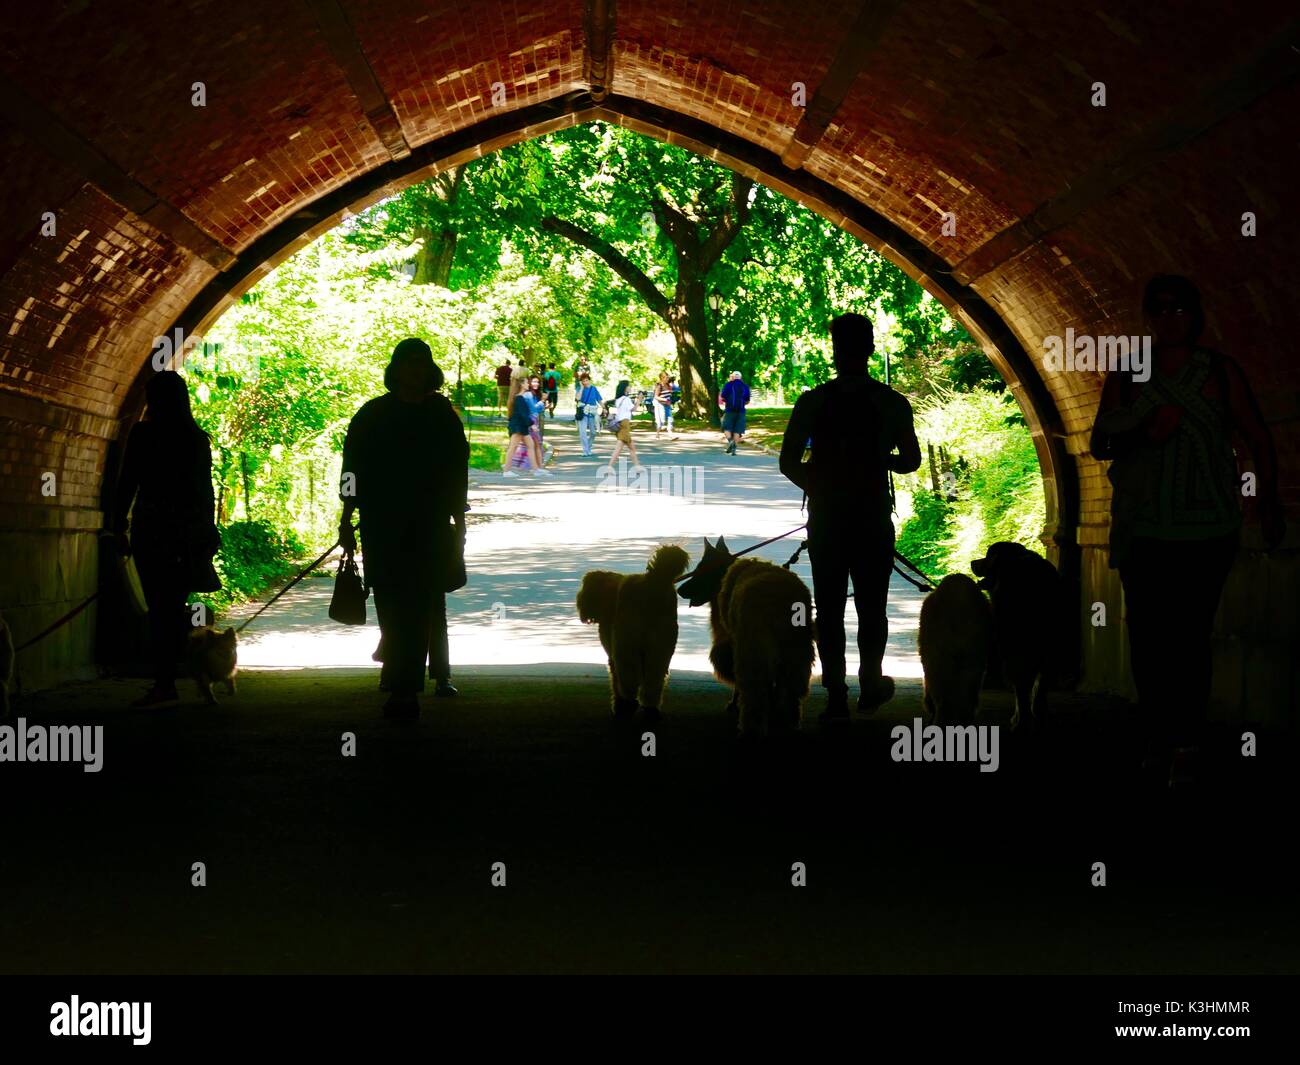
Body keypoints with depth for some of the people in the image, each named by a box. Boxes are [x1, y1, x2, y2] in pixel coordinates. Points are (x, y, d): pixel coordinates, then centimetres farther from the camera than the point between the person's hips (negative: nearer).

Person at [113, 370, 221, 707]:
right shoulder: (198, 438, 7)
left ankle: (164, 683, -8)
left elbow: (128, 483, -6)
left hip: (151, 526, -5)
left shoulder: (143, 434, -6)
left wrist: (119, 526, 0)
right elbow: (206, 488, 10)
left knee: (159, 605, -5)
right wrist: (207, 531, 16)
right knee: (175, 604, 12)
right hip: (189, 528, 5)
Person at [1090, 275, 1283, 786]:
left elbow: (1259, 440, 8)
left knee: (1190, 637, -9)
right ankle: (1158, 741, 8)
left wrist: (1268, 505, 1)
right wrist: (1145, 432, -11)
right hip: (1143, 528, 2)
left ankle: (1186, 745, -6)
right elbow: (1100, 443, 7)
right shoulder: (1126, 373, 10)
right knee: (1146, 635, -1)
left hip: (1206, 530, -2)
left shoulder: (1221, 372, 6)